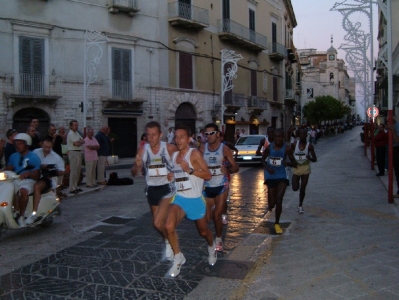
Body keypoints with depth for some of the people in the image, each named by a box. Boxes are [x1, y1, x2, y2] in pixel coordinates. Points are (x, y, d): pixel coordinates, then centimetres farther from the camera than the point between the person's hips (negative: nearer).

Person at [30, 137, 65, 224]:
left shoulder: (56, 158, 3)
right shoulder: (36, 152, 7)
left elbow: (62, 171, 4)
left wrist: (53, 173, -14)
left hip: (48, 178, -4)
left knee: (36, 186, -34)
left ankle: (34, 213, -35)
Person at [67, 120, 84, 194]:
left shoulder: (77, 133, 19)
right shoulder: (70, 134, -10)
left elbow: (83, 141, 11)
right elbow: (77, 144, -19)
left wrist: (78, 142, -7)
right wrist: (80, 141, 1)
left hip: (79, 152, 9)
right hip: (73, 152, -9)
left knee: (78, 171, 11)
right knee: (73, 171, -9)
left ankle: (75, 187, 19)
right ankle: (72, 188, -7)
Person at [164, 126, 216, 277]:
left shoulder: (194, 153, -13)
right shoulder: (174, 155, 5)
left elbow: (208, 175, -19)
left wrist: (190, 170, -29)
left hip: (195, 200, -3)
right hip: (179, 198, 4)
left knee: (203, 231, 16)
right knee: (169, 226, -21)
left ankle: (211, 248, 51)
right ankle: (178, 258, 1)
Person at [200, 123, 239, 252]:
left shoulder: (224, 149, -6)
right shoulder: (202, 149, 0)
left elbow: (235, 167, -6)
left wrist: (228, 170, -25)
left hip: (221, 186, -3)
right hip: (207, 187, 3)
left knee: (217, 215, -7)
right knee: (206, 217, 4)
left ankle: (218, 240, 15)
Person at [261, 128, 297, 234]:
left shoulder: (287, 148, -8)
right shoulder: (269, 147, -6)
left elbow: (294, 164, -2)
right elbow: (263, 160, 8)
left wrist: (288, 163, -25)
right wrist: (268, 168, -12)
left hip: (282, 176, -1)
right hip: (271, 176, 1)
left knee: (279, 200, -12)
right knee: (272, 202, 5)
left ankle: (277, 223, 8)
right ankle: (271, 204, 46)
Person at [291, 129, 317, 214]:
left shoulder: (309, 146, -7)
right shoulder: (294, 144, -4)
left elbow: (315, 159, -6)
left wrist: (310, 158, -27)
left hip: (305, 168, -1)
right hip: (296, 168, 1)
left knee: (302, 189, 2)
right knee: (295, 188, -8)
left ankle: (300, 206, 22)